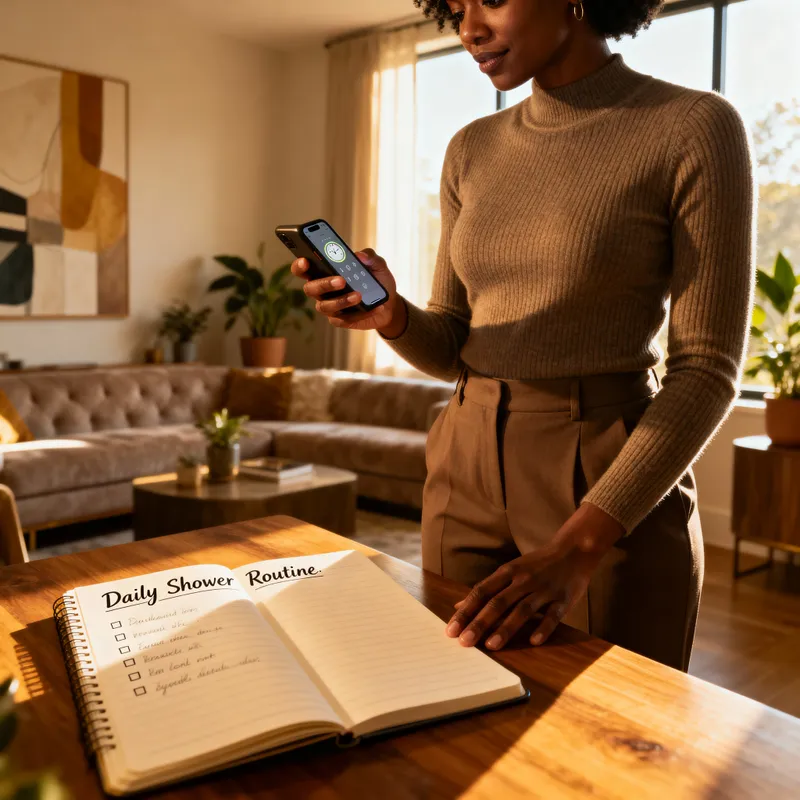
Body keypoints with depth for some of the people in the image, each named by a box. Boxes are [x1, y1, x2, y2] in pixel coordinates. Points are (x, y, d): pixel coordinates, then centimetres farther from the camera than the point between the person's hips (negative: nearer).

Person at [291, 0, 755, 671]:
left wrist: (578, 545, -22)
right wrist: (391, 316, -13)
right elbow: (451, 350, 10)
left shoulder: (693, 128, -8)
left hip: (615, 492, -4)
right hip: (466, 471, 5)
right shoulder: (472, 152, 8)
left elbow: (708, 368, -12)